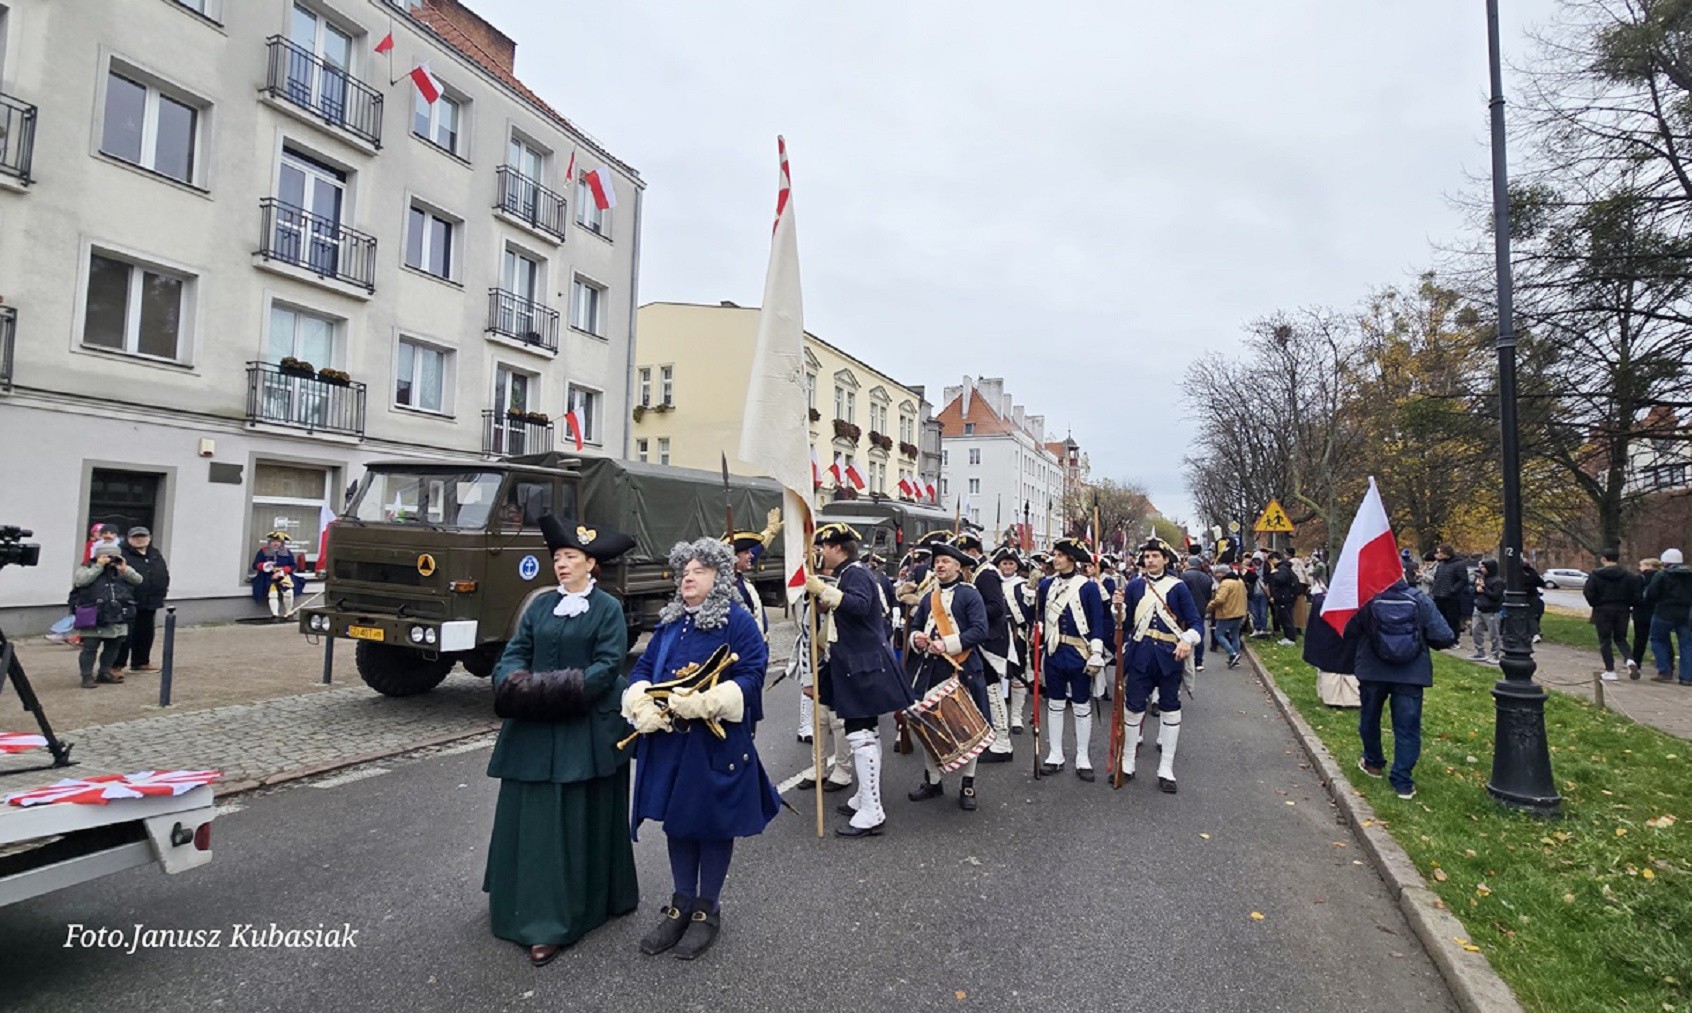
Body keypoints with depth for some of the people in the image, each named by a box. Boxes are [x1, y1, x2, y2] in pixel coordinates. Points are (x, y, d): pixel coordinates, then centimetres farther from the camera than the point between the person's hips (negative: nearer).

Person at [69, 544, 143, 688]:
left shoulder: (124, 570, 10)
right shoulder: (86, 569, 0)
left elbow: (138, 580, -1)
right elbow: (81, 581, -19)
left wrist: (124, 570, -17)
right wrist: (99, 566, -17)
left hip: (118, 619, 5)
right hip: (93, 619, -4)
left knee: (112, 647, 14)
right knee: (90, 648, -1)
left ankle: (105, 672, 27)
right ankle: (87, 676, 6)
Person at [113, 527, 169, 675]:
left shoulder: (156, 555, 15)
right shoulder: (123, 555, -9)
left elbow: (165, 574, 21)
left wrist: (162, 591, 11)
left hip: (150, 603, 7)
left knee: (146, 634, 15)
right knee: (125, 634, -6)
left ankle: (141, 661, 28)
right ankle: (116, 665, 4)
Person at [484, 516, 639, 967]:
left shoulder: (608, 608, -4)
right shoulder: (541, 604, 12)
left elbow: (608, 665, -12)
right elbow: (516, 651, 8)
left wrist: (568, 690, -22)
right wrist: (514, 681, -12)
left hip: (584, 730, -5)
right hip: (534, 727, 5)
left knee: (575, 822, 1)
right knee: (527, 815, 11)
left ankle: (553, 924, 9)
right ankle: (520, 903, 29)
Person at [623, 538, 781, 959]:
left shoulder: (738, 621, -8)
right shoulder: (669, 622, 12)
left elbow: (751, 675, -16)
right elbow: (643, 669, 12)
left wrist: (704, 702, -27)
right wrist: (642, 706, -8)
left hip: (716, 743, -6)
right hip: (668, 741, 6)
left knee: (713, 824, 7)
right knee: (676, 822, 15)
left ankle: (708, 911, 25)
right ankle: (681, 906, 31)